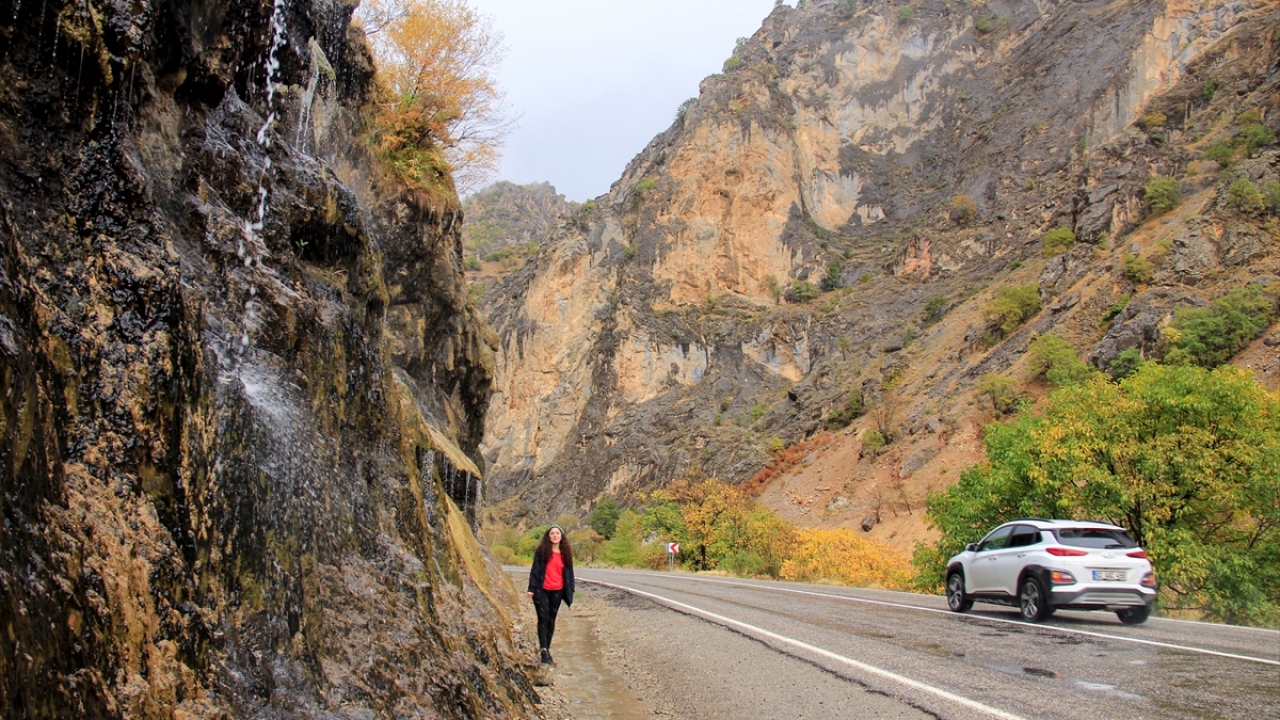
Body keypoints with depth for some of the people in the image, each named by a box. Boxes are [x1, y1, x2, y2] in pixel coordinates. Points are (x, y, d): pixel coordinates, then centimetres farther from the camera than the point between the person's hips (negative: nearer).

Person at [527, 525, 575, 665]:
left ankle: (547, 648, 19)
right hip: (542, 590, -3)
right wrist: (531, 588, -10)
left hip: (557, 591, 3)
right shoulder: (541, 551, -3)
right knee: (543, 619, -7)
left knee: (551, 620, 9)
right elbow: (535, 569, -4)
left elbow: (569, 573, 10)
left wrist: (570, 593, 8)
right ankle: (543, 650, -8)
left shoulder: (565, 553, 7)